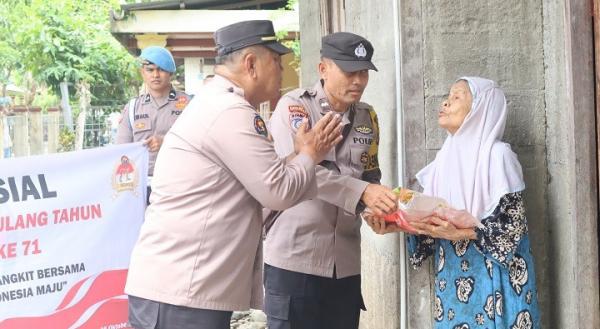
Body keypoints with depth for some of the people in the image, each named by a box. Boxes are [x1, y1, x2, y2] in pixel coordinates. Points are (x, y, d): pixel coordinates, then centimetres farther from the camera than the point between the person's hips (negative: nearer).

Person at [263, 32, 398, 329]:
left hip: (346, 263, 6)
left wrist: (382, 204, -8)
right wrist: (362, 192, -29)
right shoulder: (293, 106, -6)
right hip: (293, 259, -5)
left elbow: (371, 177, 15)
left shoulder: (367, 117, 12)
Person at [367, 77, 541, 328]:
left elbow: (512, 225, -15)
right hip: (452, 279, 6)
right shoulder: (445, 157, 9)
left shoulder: (497, 154, -10)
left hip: (492, 280, -6)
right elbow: (428, 216, 11)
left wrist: (459, 234, -26)